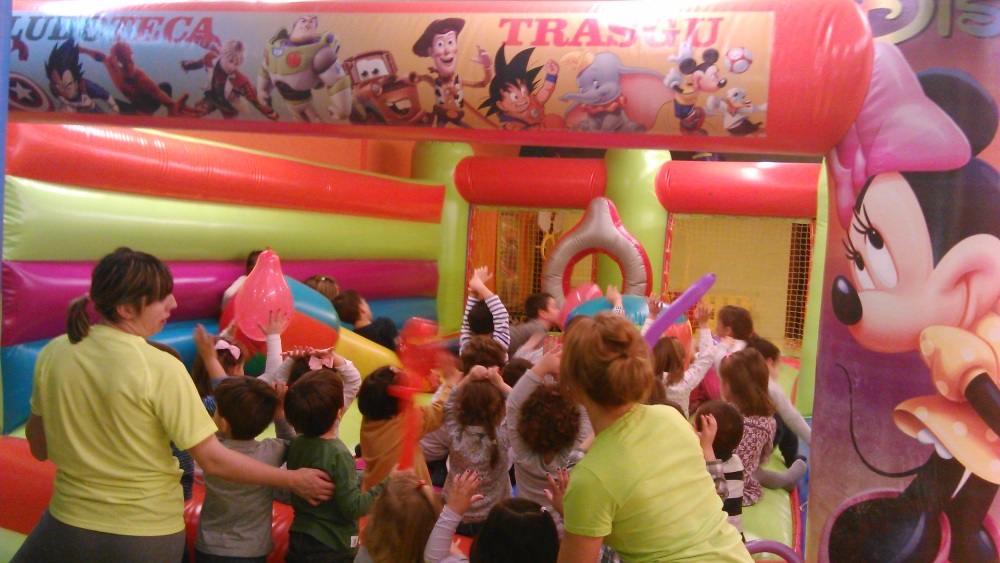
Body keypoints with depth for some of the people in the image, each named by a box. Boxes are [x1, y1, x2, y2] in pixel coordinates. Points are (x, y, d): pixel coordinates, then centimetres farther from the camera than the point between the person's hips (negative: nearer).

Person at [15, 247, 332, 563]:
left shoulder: (53, 353, -8)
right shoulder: (161, 369, -22)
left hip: (68, 523, 3)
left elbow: (39, 448, 3)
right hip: (147, 532, -2)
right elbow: (212, 459, -19)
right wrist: (293, 480, -10)